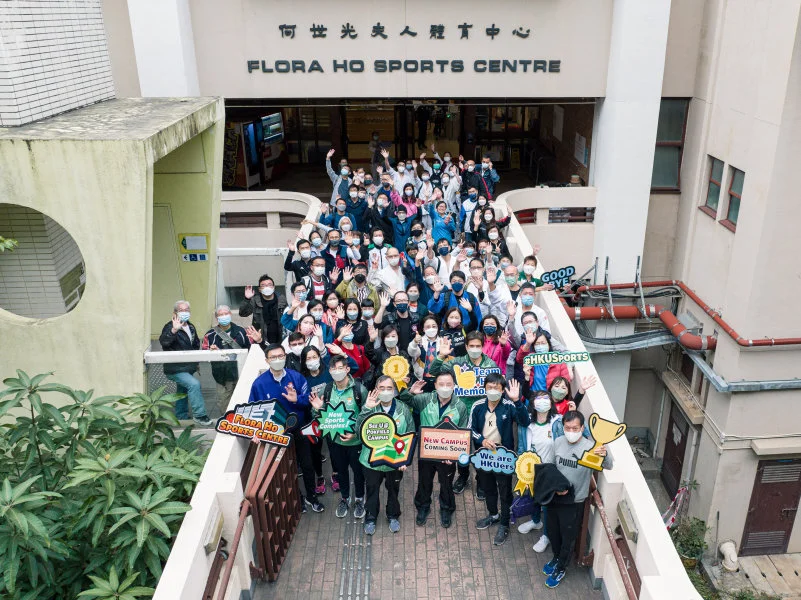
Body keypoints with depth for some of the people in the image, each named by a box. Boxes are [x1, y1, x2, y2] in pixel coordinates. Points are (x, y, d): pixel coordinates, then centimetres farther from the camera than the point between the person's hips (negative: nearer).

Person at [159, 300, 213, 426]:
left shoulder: (191, 327, 12)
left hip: (188, 368, 9)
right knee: (194, 384, -25)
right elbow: (163, 341, -35)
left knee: (183, 392, 19)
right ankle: (199, 415, -19)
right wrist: (174, 330, -50)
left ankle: (181, 418, 33)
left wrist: (195, 360, 17)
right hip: (175, 370, -9)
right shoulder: (170, 327, -14)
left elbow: (196, 345, 27)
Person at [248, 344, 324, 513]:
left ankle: (311, 497, 38)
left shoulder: (296, 377, -12)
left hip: (299, 430, 1)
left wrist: (296, 399, -30)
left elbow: (308, 400, -10)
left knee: (307, 465, 15)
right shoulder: (259, 383, -15)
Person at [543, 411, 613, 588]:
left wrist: (605, 455, -57)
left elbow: (608, 466, -36)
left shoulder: (589, 447, -23)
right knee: (552, 531, 23)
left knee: (568, 538, 15)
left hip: (574, 502, -4)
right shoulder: (558, 442, -8)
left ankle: (560, 569, 39)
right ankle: (557, 557, 51)